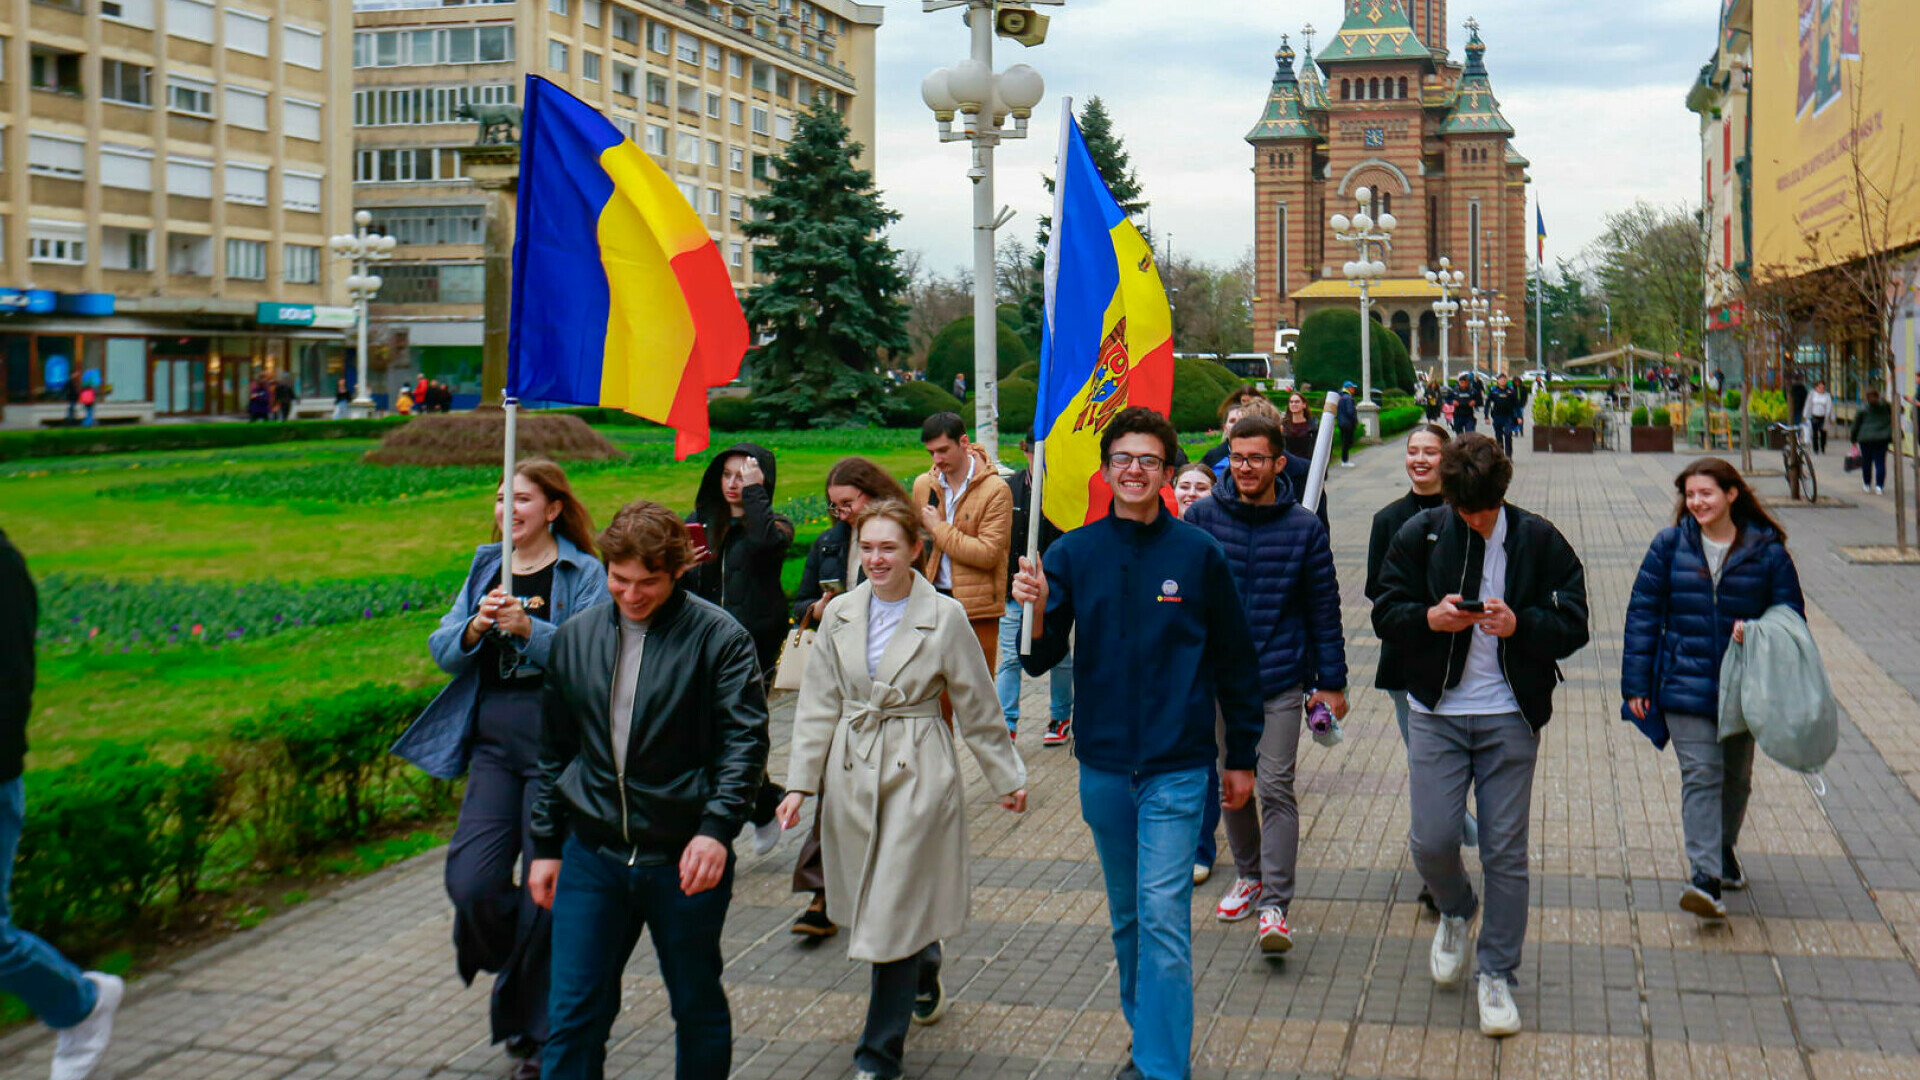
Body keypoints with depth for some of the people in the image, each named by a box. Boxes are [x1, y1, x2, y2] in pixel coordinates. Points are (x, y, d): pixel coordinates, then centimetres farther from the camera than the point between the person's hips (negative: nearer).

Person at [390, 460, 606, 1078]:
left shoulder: (583, 573, -2)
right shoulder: (486, 566, 14)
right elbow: (442, 651, 9)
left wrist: (529, 629, -25)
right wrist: (475, 629, -11)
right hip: (493, 737, 4)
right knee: (470, 881, -7)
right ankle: (516, 966, 26)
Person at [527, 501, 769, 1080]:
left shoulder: (719, 637, -7)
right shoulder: (575, 638, 7)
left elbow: (745, 741, -12)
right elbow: (554, 750, 15)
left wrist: (717, 826, -24)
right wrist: (544, 846, 14)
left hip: (684, 858, -3)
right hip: (592, 857, 3)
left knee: (698, 1009, 12)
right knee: (573, 1012, 3)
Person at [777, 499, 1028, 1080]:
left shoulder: (944, 616, -7)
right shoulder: (841, 614, 3)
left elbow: (977, 707, 1)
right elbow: (818, 705, 7)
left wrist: (1007, 778, 7)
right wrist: (800, 782, 1)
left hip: (917, 774, -4)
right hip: (851, 771, 4)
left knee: (894, 910, -5)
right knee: (873, 899, 15)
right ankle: (925, 975, 46)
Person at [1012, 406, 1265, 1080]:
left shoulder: (1199, 554, -3)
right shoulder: (1073, 554, 1)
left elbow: (1235, 663, 5)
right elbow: (1041, 660, -1)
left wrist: (1242, 758, 8)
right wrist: (1036, 613, -21)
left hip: (1176, 768, -3)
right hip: (1103, 765, 3)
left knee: (1163, 918, -9)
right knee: (1127, 918, 15)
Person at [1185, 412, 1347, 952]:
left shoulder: (1304, 527, -2)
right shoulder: (1202, 517, -2)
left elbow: (1324, 610, 3)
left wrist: (1332, 682, 4)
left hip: (1281, 676, -2)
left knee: (1276, 787, -6)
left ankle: (1275, 906, -4)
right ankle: (1249, 876, 33)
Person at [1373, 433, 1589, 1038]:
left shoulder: (1539, 541, -1)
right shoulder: (1419, 535, 0)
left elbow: (1574, 626, -1)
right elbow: (1386, 614, 3)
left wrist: (1520, 625, -20)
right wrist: (1431, 618, -18)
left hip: (1510, 718, -1)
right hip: (1436, 713, 1)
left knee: (1505, 851, 3)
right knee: (1432, 840, -4)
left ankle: (1496, 975, 17)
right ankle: (1456, 911, 31)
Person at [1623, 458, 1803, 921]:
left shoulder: (1767, 551, -1)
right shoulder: (1669, 546, 0)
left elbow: (1791, 615, 6)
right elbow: (1643, 613, 2)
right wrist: (1637, 684, -2)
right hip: (1685, 686, -2)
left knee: (1736, 776, 17)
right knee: (1701, 775, -12)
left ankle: (1724, 849, 40)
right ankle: (1706, 876, -17)